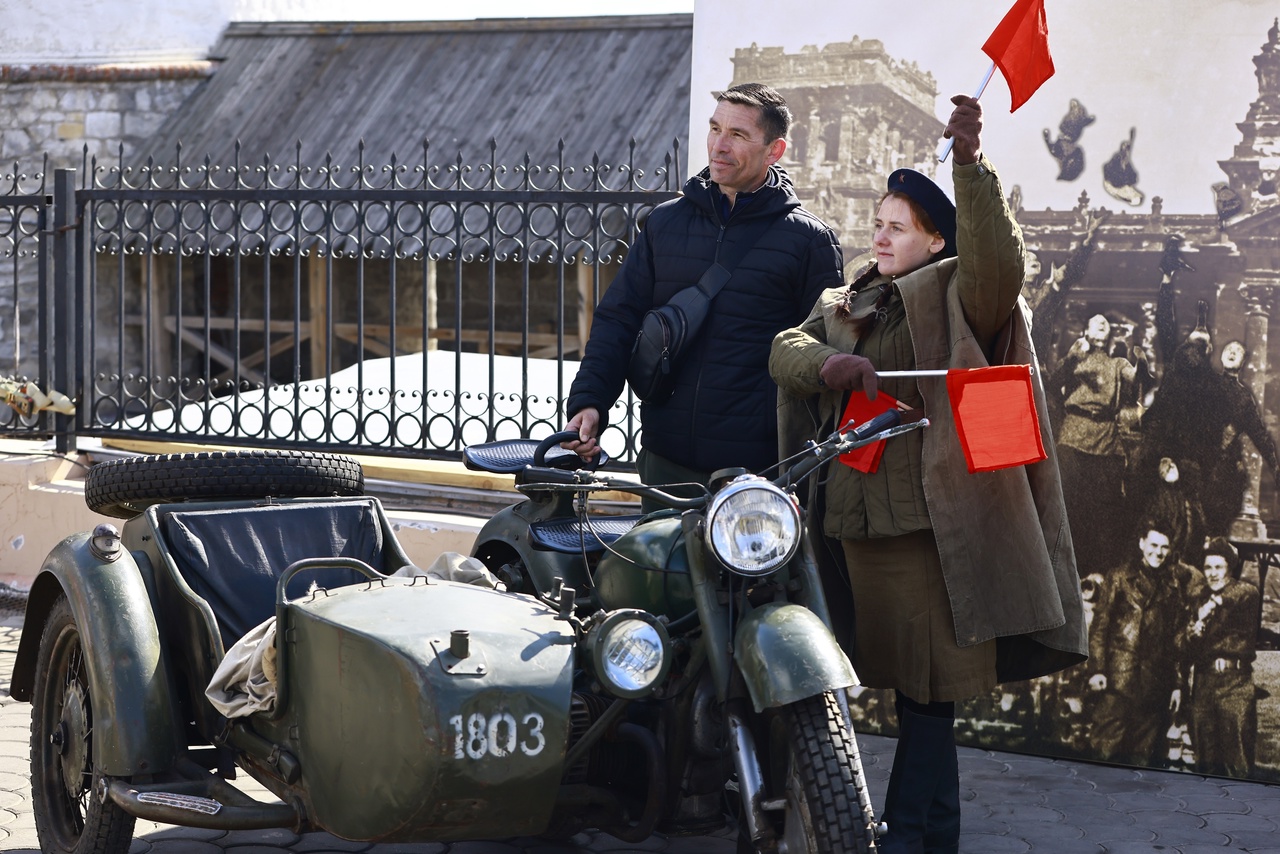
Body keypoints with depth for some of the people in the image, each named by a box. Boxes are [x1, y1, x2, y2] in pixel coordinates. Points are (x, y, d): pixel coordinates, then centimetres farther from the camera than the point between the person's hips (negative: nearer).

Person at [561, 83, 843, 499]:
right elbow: (618, 319, 12)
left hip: (757, 465, -4)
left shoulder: (809, 239, 1)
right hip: (667, 461, 4)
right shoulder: (666, 222, 12)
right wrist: (588, 401, -4)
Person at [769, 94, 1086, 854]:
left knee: (928, 689, -5)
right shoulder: (844, 307, 21)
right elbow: (786, 349, 7)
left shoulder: (957, 297, 0)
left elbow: (997, 262, -21)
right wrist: (827, 363, -16)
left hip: (931, 525, -7)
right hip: (856, 519, 7)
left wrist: (972, 166, -33)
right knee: (907, 684, 13)